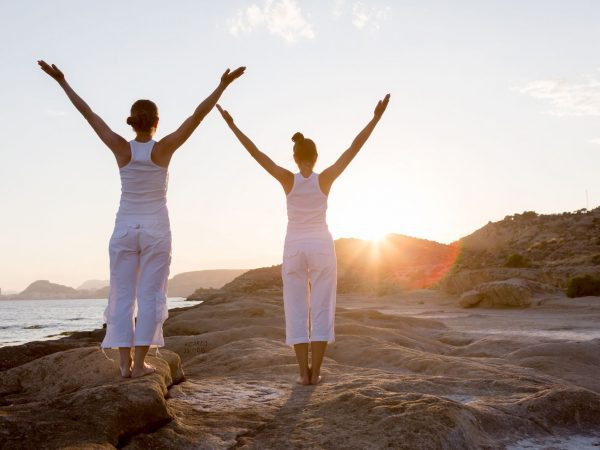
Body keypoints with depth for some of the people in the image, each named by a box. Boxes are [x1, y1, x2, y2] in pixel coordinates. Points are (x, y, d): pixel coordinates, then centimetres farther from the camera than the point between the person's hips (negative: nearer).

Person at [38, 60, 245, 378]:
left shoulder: (120, 148, -4)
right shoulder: (164, 148, -8)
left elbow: (88, 113, 2)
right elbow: (198, 115, -10)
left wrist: (62, 82, 11)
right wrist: (223, 85, -8)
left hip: (125, 229, 2)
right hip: (155, 230, -2)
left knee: (122, 296, 7)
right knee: (149, 296, 2)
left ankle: (125, 363, 5)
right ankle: (139, 363, 1)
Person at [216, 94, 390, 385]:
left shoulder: (288, 179, -5)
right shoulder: (326, 178, -4)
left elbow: (256, 153, -8)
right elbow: (354, 148, -6)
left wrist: (232, 125, -5)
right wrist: (376, 117, -5)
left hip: (294, 250, 0)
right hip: (322, 249, 0)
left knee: (297, 313, 4)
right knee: (321, 312, 3)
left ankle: (304, 373, -1)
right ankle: (314, 372, 0)